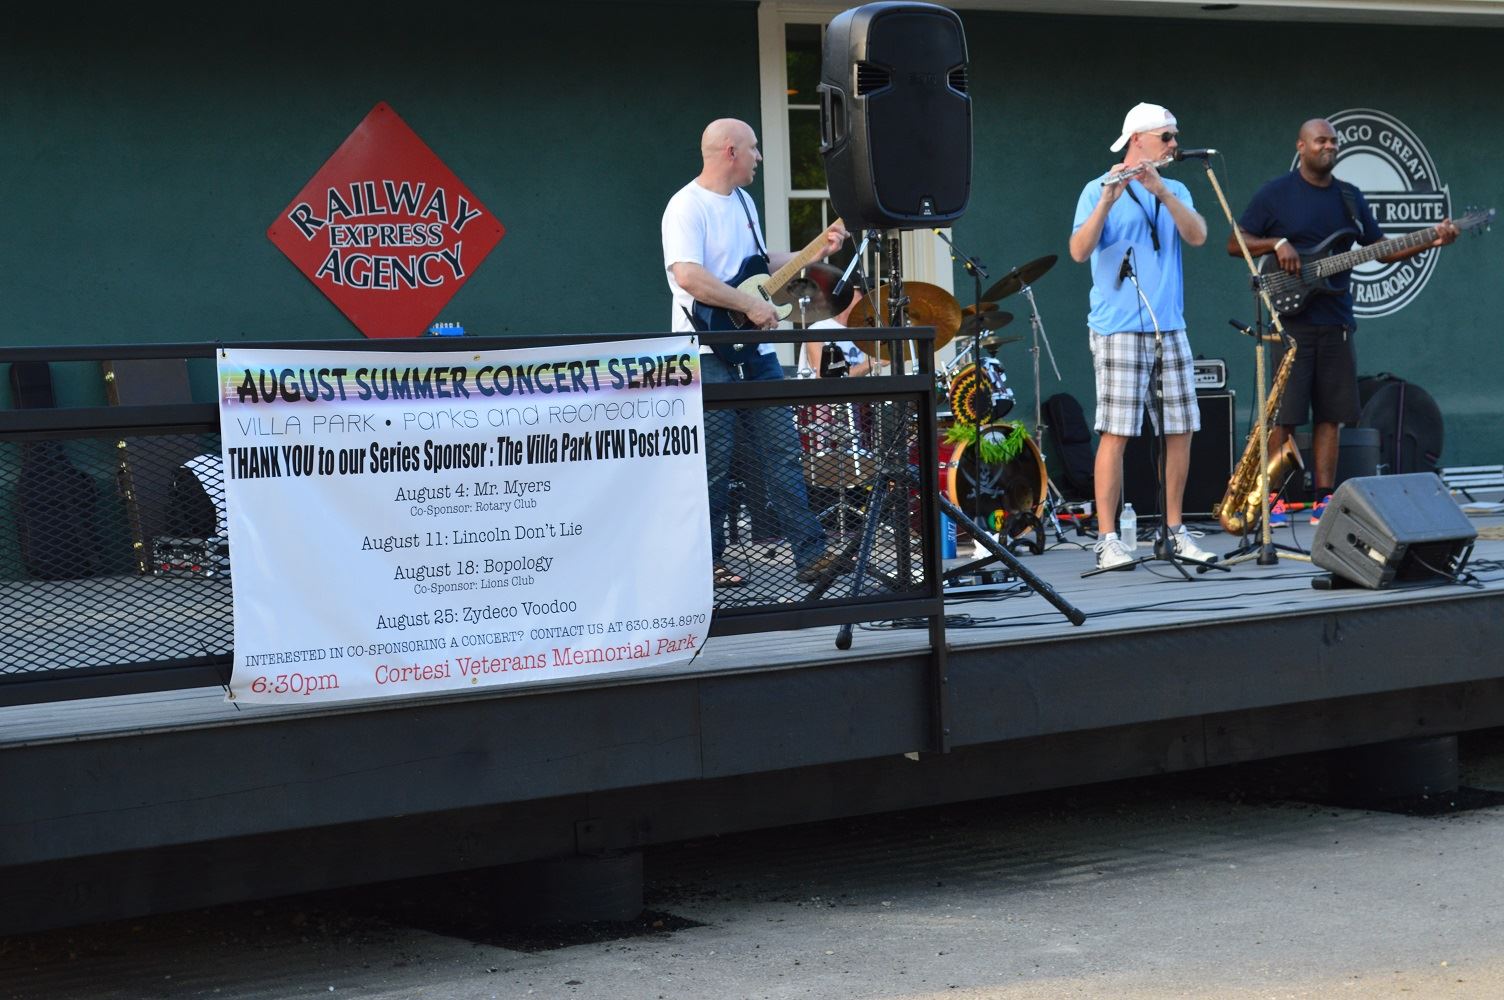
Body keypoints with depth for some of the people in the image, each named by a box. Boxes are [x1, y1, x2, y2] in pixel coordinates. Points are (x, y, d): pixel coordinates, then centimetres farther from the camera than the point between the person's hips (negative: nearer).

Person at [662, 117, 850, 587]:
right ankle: (706, 561, 8)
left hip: (755, 348, 8)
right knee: (714, 462, -2)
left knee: (783, 451, 3)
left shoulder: (743, 202, 17)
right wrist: (750, 305, -21)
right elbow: (688, 276, -25)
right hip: (709, 352, -8)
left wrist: (815, 253, 19)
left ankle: (810, 554, 3)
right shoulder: (687, 207, -12)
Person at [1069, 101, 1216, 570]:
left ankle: (1175, 531, 15)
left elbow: (1198, 236, -4)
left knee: (1180, 431, 5)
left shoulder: (1175, 191, 14)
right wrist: (1108, 201, -26)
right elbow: (1079, 251, -14)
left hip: (1169, 328, 6)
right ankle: (1108, 540, -6)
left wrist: (1161, 191, -16)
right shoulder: (1099, 190, -1)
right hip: (1119, 329, -5)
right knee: (1116, 434, -8)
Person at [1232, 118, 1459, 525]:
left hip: (1335, 322, 5)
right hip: (1291, 321, -5)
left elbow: (1380, 249, 16)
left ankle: (1323, 500, 8)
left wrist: (1431, 242, 3)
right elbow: (1235, 243, 0)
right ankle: (1271, 500, -2)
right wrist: (1277, 244, -16)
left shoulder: (1349, 198, 15)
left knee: (1330, 415, 4)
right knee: (1284, 414, -7)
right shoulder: (1275, 194, 0)